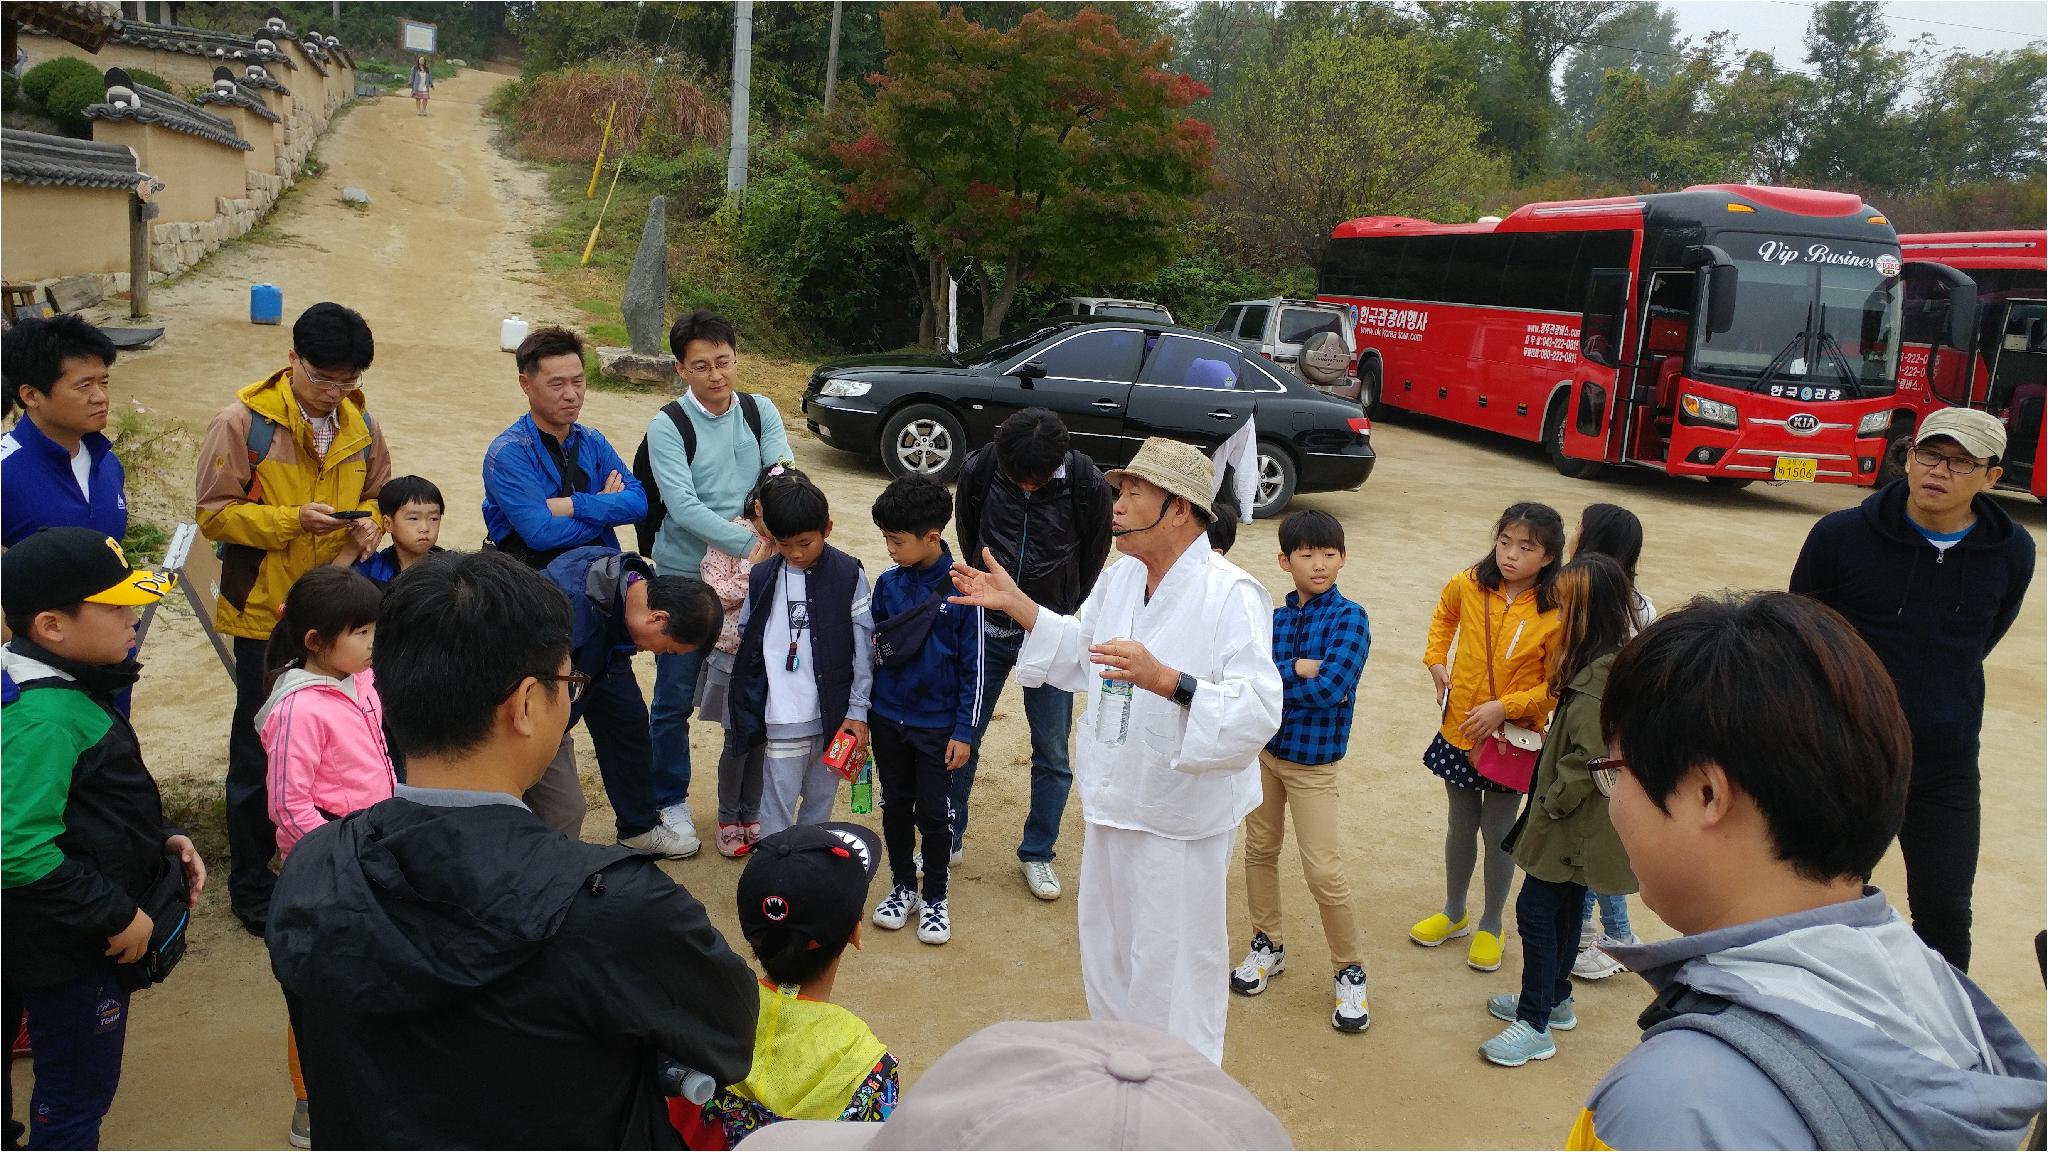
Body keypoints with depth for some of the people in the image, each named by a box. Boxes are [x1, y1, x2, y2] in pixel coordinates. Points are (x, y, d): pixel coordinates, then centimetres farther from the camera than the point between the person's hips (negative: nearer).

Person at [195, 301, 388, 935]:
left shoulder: (360, 425, 4)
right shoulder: (242, 423, -10)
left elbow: (378, 495, 16)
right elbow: (215, 513, -11)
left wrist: (367, 520, -7)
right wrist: (294, 520, -24)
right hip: (265, 611, -4)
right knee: (259, 751, 7)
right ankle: (250, 880, 22)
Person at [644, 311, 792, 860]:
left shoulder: (761, 411, 1)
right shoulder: (668, 426, -11)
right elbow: (682, 506, -20)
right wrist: (750, 544, -28)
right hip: (684, 577, -3)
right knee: (675, 697, 6)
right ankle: (670, 800, 24)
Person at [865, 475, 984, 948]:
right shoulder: (887, 583, -2)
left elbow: (973, 665, -9)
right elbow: (873, 649, 9)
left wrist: (964, 730, -9)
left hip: (937, 723, -4)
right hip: (888, 718, 4)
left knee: (933, 811, 6)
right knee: (896, 805, 15)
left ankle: (934, 898, 23)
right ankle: (902, 887, 32)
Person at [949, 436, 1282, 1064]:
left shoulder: (1231, 595, -22)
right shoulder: (1120, 576, 4)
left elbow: (1258, 711, -30)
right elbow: (1082, 655, 20)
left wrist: (1164, 678, -41)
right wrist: (1017, 605, 11)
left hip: (1180, 818, -8)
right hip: (1111, 801, 8)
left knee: (1173, 969, 6)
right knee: (1107, 954, 25)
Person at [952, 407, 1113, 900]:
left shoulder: (1089, 487, -17)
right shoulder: (979, 471, -13)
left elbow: (1091, 561, 1)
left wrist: (1059, 613, 9)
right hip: (986, 625, 1)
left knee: (1053, 755, 6)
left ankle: (1037, 853, 23)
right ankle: (949, 838, 28)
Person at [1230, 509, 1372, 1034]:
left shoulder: (1349, 618, -12)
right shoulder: (1274, 618, 3)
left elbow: (1330, 688, -24)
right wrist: (1298, 670, -24)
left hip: (1313, 761, -5)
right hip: (1263, 749, 5)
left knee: (1324, 873, -5)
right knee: (1260, 850, 15)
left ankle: (1350, 972, 13)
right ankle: (1267, 945, 34)